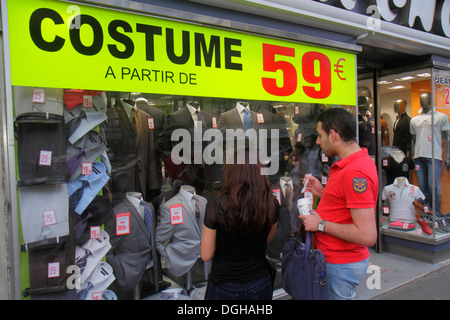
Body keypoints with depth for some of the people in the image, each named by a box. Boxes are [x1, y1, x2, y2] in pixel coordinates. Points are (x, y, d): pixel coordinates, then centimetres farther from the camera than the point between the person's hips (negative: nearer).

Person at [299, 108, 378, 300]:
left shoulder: (354, 173, -24)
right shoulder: (358, 162, 9)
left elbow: (367, 235, -28)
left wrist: (321, 225, -19)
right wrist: (322, 193, 6)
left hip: (340, 266, -10)